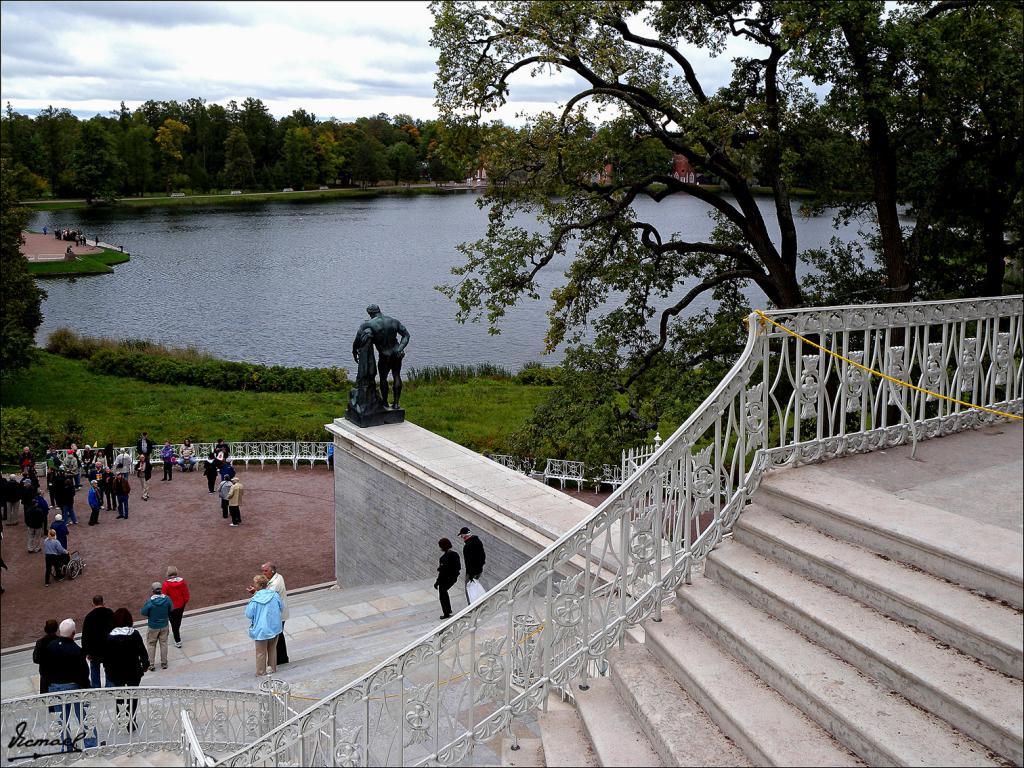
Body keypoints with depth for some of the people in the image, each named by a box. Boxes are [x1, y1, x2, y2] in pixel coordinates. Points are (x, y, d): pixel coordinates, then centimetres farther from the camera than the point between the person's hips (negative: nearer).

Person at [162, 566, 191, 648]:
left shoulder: (166, 584, -25)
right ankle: (177, 633, 52)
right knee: (178, 621, 27)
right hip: (181, 605, 4)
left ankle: (178, 642, 19)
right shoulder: (182, 582, -15)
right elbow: (186, 595, -7)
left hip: (171, 607, -4)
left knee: (174, 623, 12)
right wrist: (185, 602, 12)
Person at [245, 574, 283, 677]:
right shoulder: (275, 595, -10)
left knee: (261, 652, 14)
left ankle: (261, 672, 25)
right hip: (274, 627, 4)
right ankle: (273, 668, 34)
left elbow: (248, 614, -12)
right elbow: (281, 608, 3)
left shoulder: (255, 600, -23)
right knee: (272, 649, 23)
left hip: (262, 630, -4)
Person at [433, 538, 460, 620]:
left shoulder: (445, 557, -27)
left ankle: (446, 613, 23)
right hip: (454, 578, 8)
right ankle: (449, 609, 37)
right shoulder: (455, 554, -2)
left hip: (445, 579, -8)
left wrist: (437, 582, -17)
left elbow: (443, 571, -25)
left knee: (442, 595, 14)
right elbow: (459, 567, 7)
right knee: (444, 591, 30)